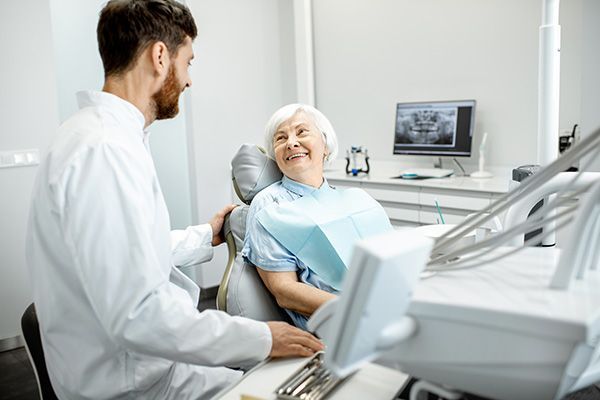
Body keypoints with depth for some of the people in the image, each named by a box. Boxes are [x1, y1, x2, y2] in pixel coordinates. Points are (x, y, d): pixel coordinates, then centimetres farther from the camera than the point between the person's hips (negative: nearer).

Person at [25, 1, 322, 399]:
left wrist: (206, 236, 21)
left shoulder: (99, 132, 7)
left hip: (144, 356, 10)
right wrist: (261, 338, -23)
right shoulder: (105, 150, -27)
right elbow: (136, 316, -30)